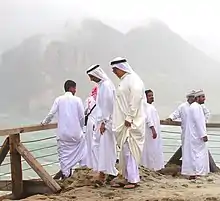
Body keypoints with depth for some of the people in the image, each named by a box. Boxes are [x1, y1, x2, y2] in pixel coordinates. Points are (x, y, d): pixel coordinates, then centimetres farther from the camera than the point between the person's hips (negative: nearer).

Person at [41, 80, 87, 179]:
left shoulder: (59, 99, -1)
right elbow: (81, 116, -2)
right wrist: (81, 127, 15)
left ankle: (65, 174, 7)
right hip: (75, 132, -1)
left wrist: (44, 122, 15)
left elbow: (51, 114, -3)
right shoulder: (77, 100, -3)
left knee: (64, 153, 8)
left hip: (62, 133, 1)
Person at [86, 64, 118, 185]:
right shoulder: (101, 85, 15)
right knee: (102, 147, 11)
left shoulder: (106, 85, -14)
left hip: (106, 122, -9)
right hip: (102, 121, 9)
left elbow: (108, 105, -19)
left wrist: (104, 122, -20)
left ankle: (102, 175, -10)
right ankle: (111, 172, 19)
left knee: (105, 147, -9)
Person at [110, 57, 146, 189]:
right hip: (124, 123, 9)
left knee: (129, 151, -5)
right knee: (125, 151, 11)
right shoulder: (124, 80, 16)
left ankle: (133, 179, 1)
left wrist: (129, 118, -20)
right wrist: (126, 119, 13)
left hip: (131, 123, -9)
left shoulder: (133, 80, -12)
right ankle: (128, 178, 18)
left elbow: (135, 100, -20)